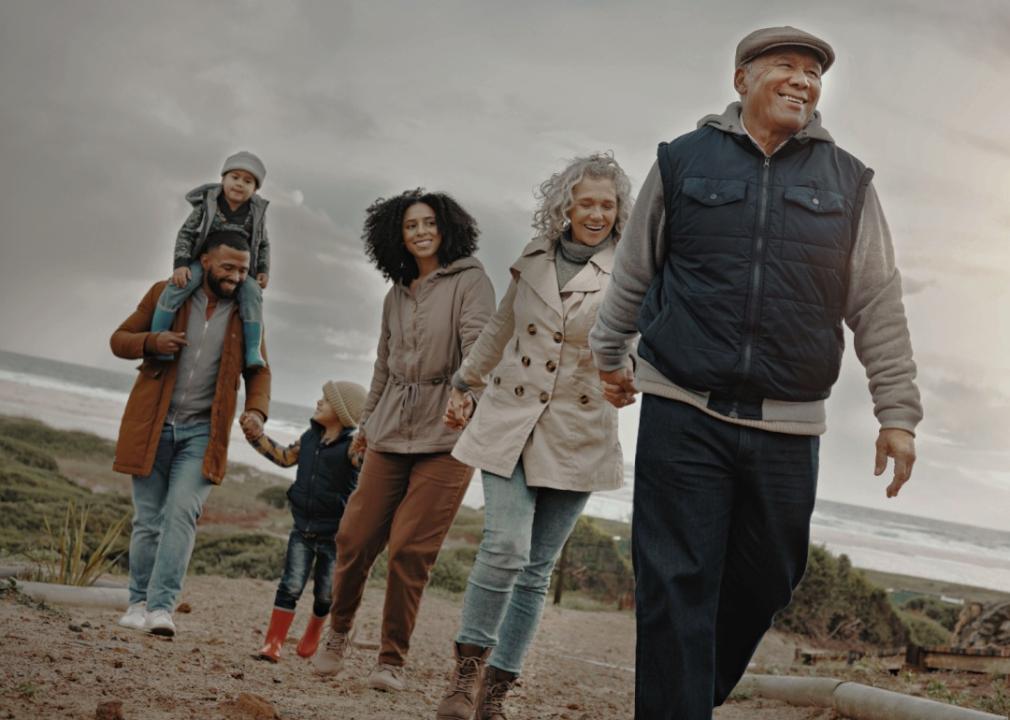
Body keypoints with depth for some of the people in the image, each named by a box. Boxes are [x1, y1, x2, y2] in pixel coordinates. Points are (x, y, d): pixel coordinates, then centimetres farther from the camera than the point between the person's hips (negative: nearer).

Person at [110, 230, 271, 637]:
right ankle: (139, 602, 17)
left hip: (202, 431, 0)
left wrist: (256, 409, -8)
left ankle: (162, 606, -17)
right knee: (148, 519, 4)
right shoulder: (165, 294, 1)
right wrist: (152, 342, -17)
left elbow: (257, 371, 12)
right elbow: (120, 339, 5)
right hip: (152, 425, 0)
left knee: (182, 513, -15)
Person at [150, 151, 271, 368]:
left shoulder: (256, 213, -1)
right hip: (202, 261, -2)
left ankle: (253, 350, -26)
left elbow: (263, 244, 11)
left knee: (251, 292, -27)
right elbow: (186, 233, -7)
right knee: (180, 284, -30)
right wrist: (181, 264, -19)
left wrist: (263, 271, -4)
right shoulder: (207, 204, -7)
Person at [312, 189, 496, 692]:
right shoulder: (396, 296, 16)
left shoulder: (470, 281, -1)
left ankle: (392, 661, 2)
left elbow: (478, 343, -17)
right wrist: (367, 421, 30)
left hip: (447, 434, -5)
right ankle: (337, 633, 24)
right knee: (355, 538, 1)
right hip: (392, 432, 5)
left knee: (410, 548, -9)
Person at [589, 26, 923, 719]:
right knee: (677, 585, -4)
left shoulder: (849, 182, 9)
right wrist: (609, 353, 24)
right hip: (682, 412, -2)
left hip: (787, 429, 2)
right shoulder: (682, 162, 6)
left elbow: (879, 306, 8)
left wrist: (897, 413, 5)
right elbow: (633, 273, 17)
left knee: (765, 582, 10)